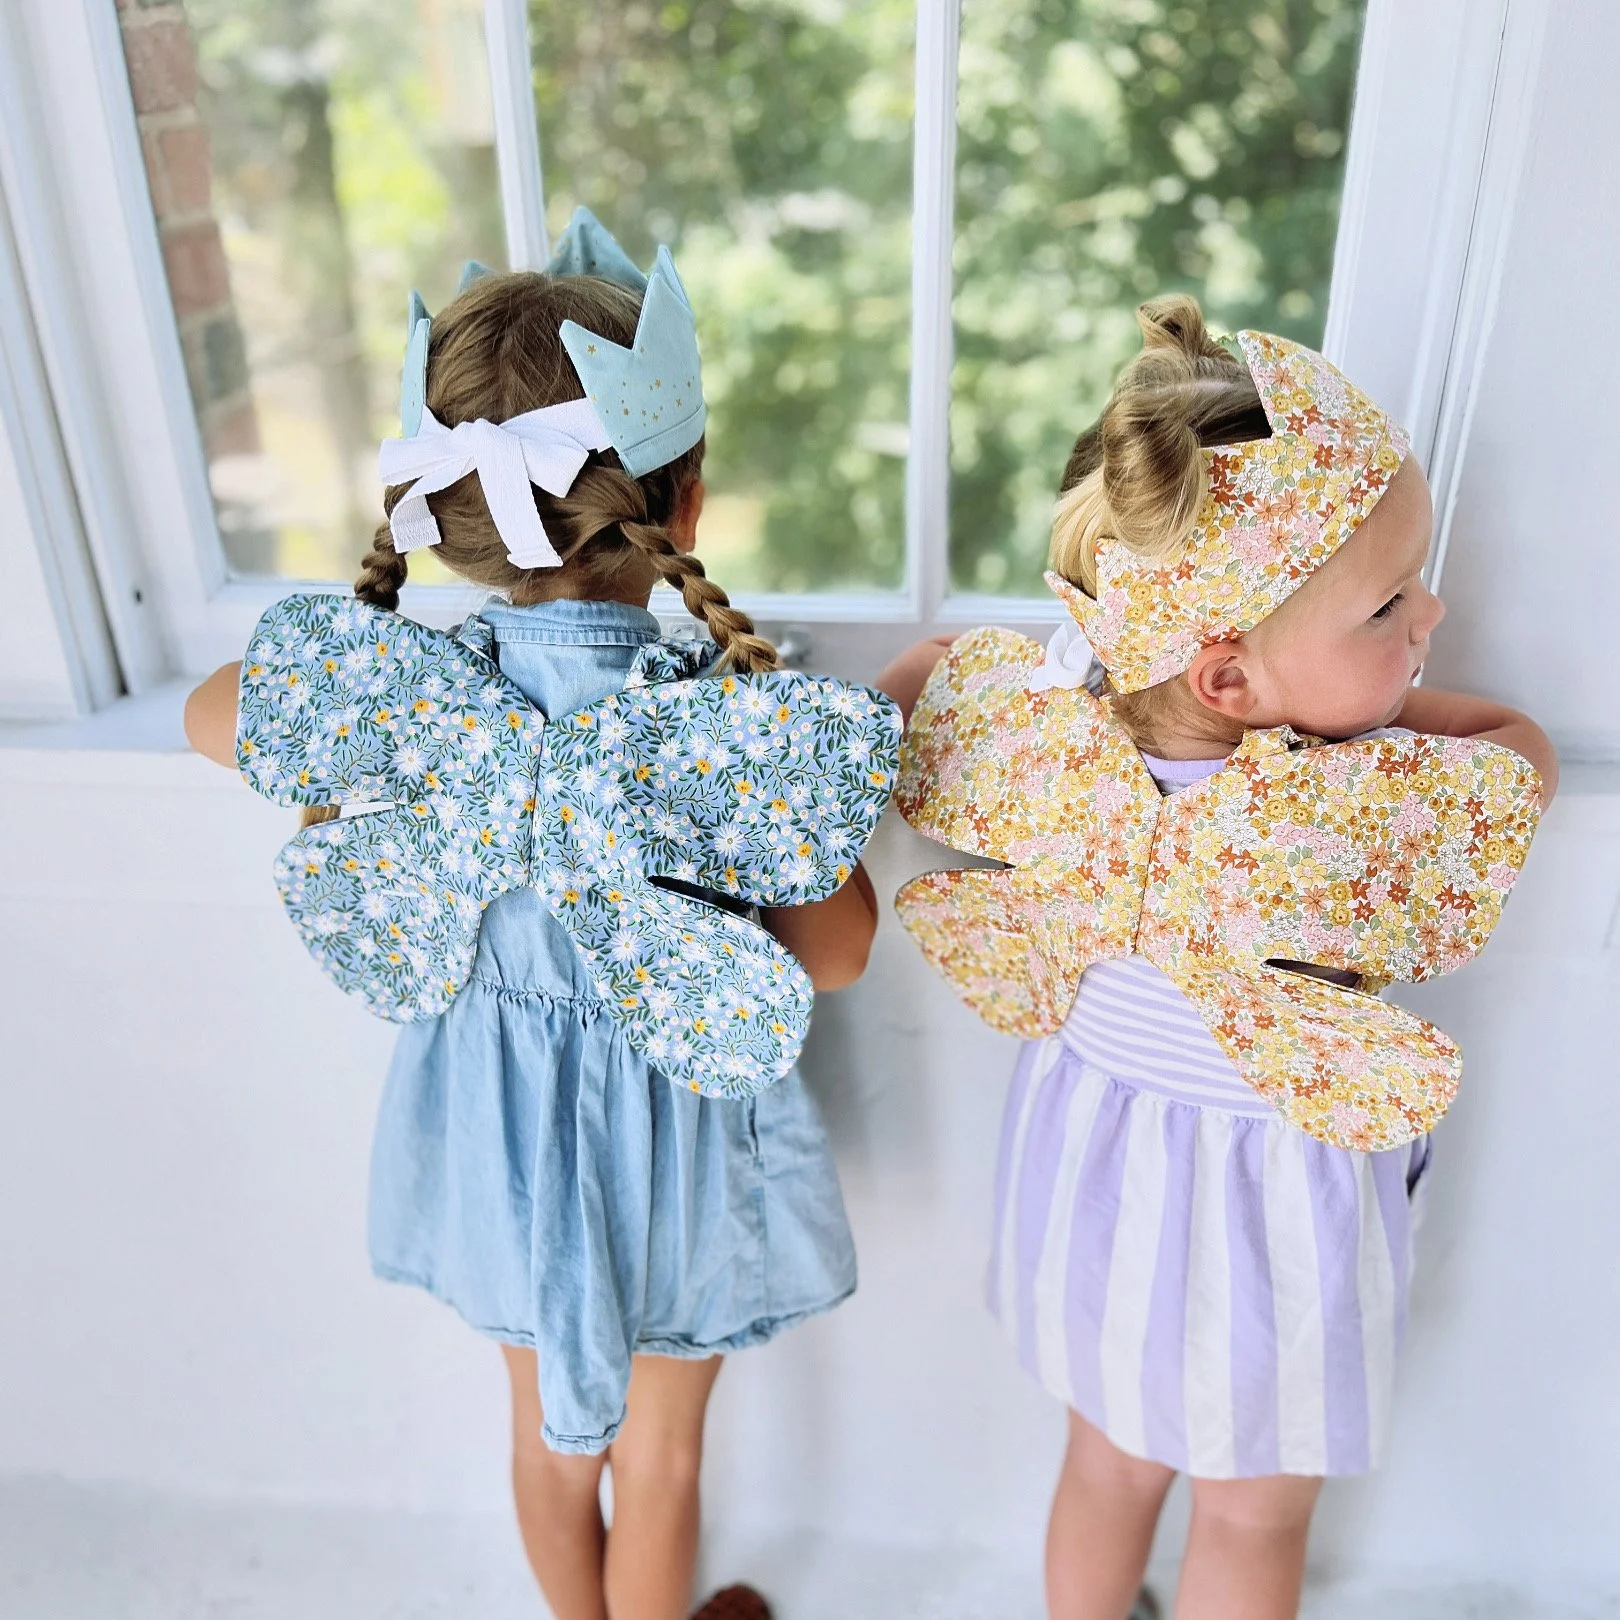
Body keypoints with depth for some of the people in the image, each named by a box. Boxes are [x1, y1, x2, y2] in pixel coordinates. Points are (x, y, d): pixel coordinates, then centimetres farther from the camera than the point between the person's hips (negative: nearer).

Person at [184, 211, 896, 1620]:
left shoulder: (395, 690, -22)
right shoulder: (744, 720, -31)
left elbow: (214, 716, 0)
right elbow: (831, 957, -17)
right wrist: (827, 737, -8)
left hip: (500, 1128, 4)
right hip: (673, 1130, -3)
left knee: (551, 1428, 30)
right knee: (657, 1447, 25)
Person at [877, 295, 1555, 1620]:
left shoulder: (1046, 725, -24)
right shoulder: (1375, 813, -33)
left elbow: (922, 669, 0)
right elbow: (1524, 749, -11)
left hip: (1094, 1157, 4)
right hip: (1274, 1204, -4)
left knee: (1110, 1461, 31)